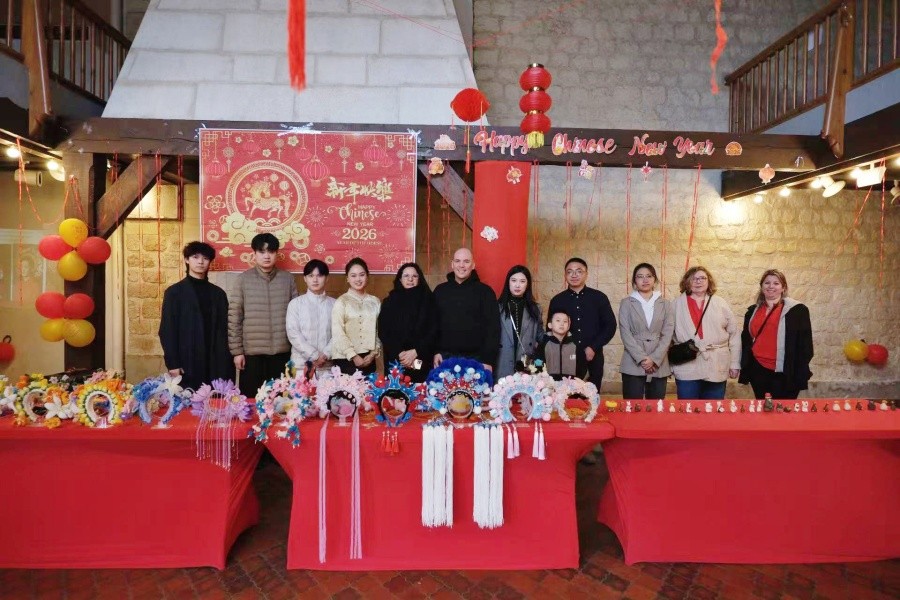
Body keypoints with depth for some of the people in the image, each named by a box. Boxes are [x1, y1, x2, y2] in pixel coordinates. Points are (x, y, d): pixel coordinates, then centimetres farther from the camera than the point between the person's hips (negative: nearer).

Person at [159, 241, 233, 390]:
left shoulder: (218, 293, 11)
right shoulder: (174, 292, 3)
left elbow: (224, 330, 10)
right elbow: (167, 330, -1)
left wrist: (226, 363, 3)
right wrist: (172, 364, -8)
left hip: (215, 364, 3)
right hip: (187, 364, -2)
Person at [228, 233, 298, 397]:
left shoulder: (288, 279, 4)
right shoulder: (243, 279, -1)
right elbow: (233, 317, -1)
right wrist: (237, 350, -3)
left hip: (282, 352, 1)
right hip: (252, 352, -1)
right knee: (251, 399, 7)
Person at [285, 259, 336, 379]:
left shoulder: (334, 304, 5)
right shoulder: (295, 303, 3)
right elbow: (293, 334, -4)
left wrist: (325, 355, -12)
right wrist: (314, 356, -11)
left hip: (327, 365, 1)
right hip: (301, 364, 0)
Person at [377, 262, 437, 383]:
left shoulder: (428, 300, 5)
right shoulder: (389, 302, 7)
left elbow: (433, 330, -1)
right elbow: (383, 332, 2)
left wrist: (415, 352, -11)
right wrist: (399, 353, -10)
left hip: (421, 361, -1)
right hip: (395, 360, 1)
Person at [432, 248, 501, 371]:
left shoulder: (485, 291, 0)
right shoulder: (440, 290, 9)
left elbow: (493, 327, -4)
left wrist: (488, 359, -9)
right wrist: (435, 351, 2)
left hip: (475, 358, -2)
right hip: (445, 357, 3)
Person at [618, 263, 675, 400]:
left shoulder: (665, 304, 10)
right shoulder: (626, 303, 5)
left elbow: (667, 334, 1)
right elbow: (625, 333, -4)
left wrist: (654, 359, -11)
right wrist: (641, 358, -13)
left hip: (659, 366, 2)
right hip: (633, 365, -2)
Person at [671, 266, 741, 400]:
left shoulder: (720, 303, 6)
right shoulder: (677, 304, 4)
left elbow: (734, 334, 7)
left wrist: (735, 363, 4)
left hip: (717, 369, 1)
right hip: (686, 369, -1)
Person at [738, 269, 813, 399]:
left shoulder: (797, 310, -3)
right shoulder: (753, 311, 12)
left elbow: (804, 344, -5)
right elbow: (746, 340, 16)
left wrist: (800, 376, -9)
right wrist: (745, 369, 10)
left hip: (784, 374, -4)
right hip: (758, 371, 5)